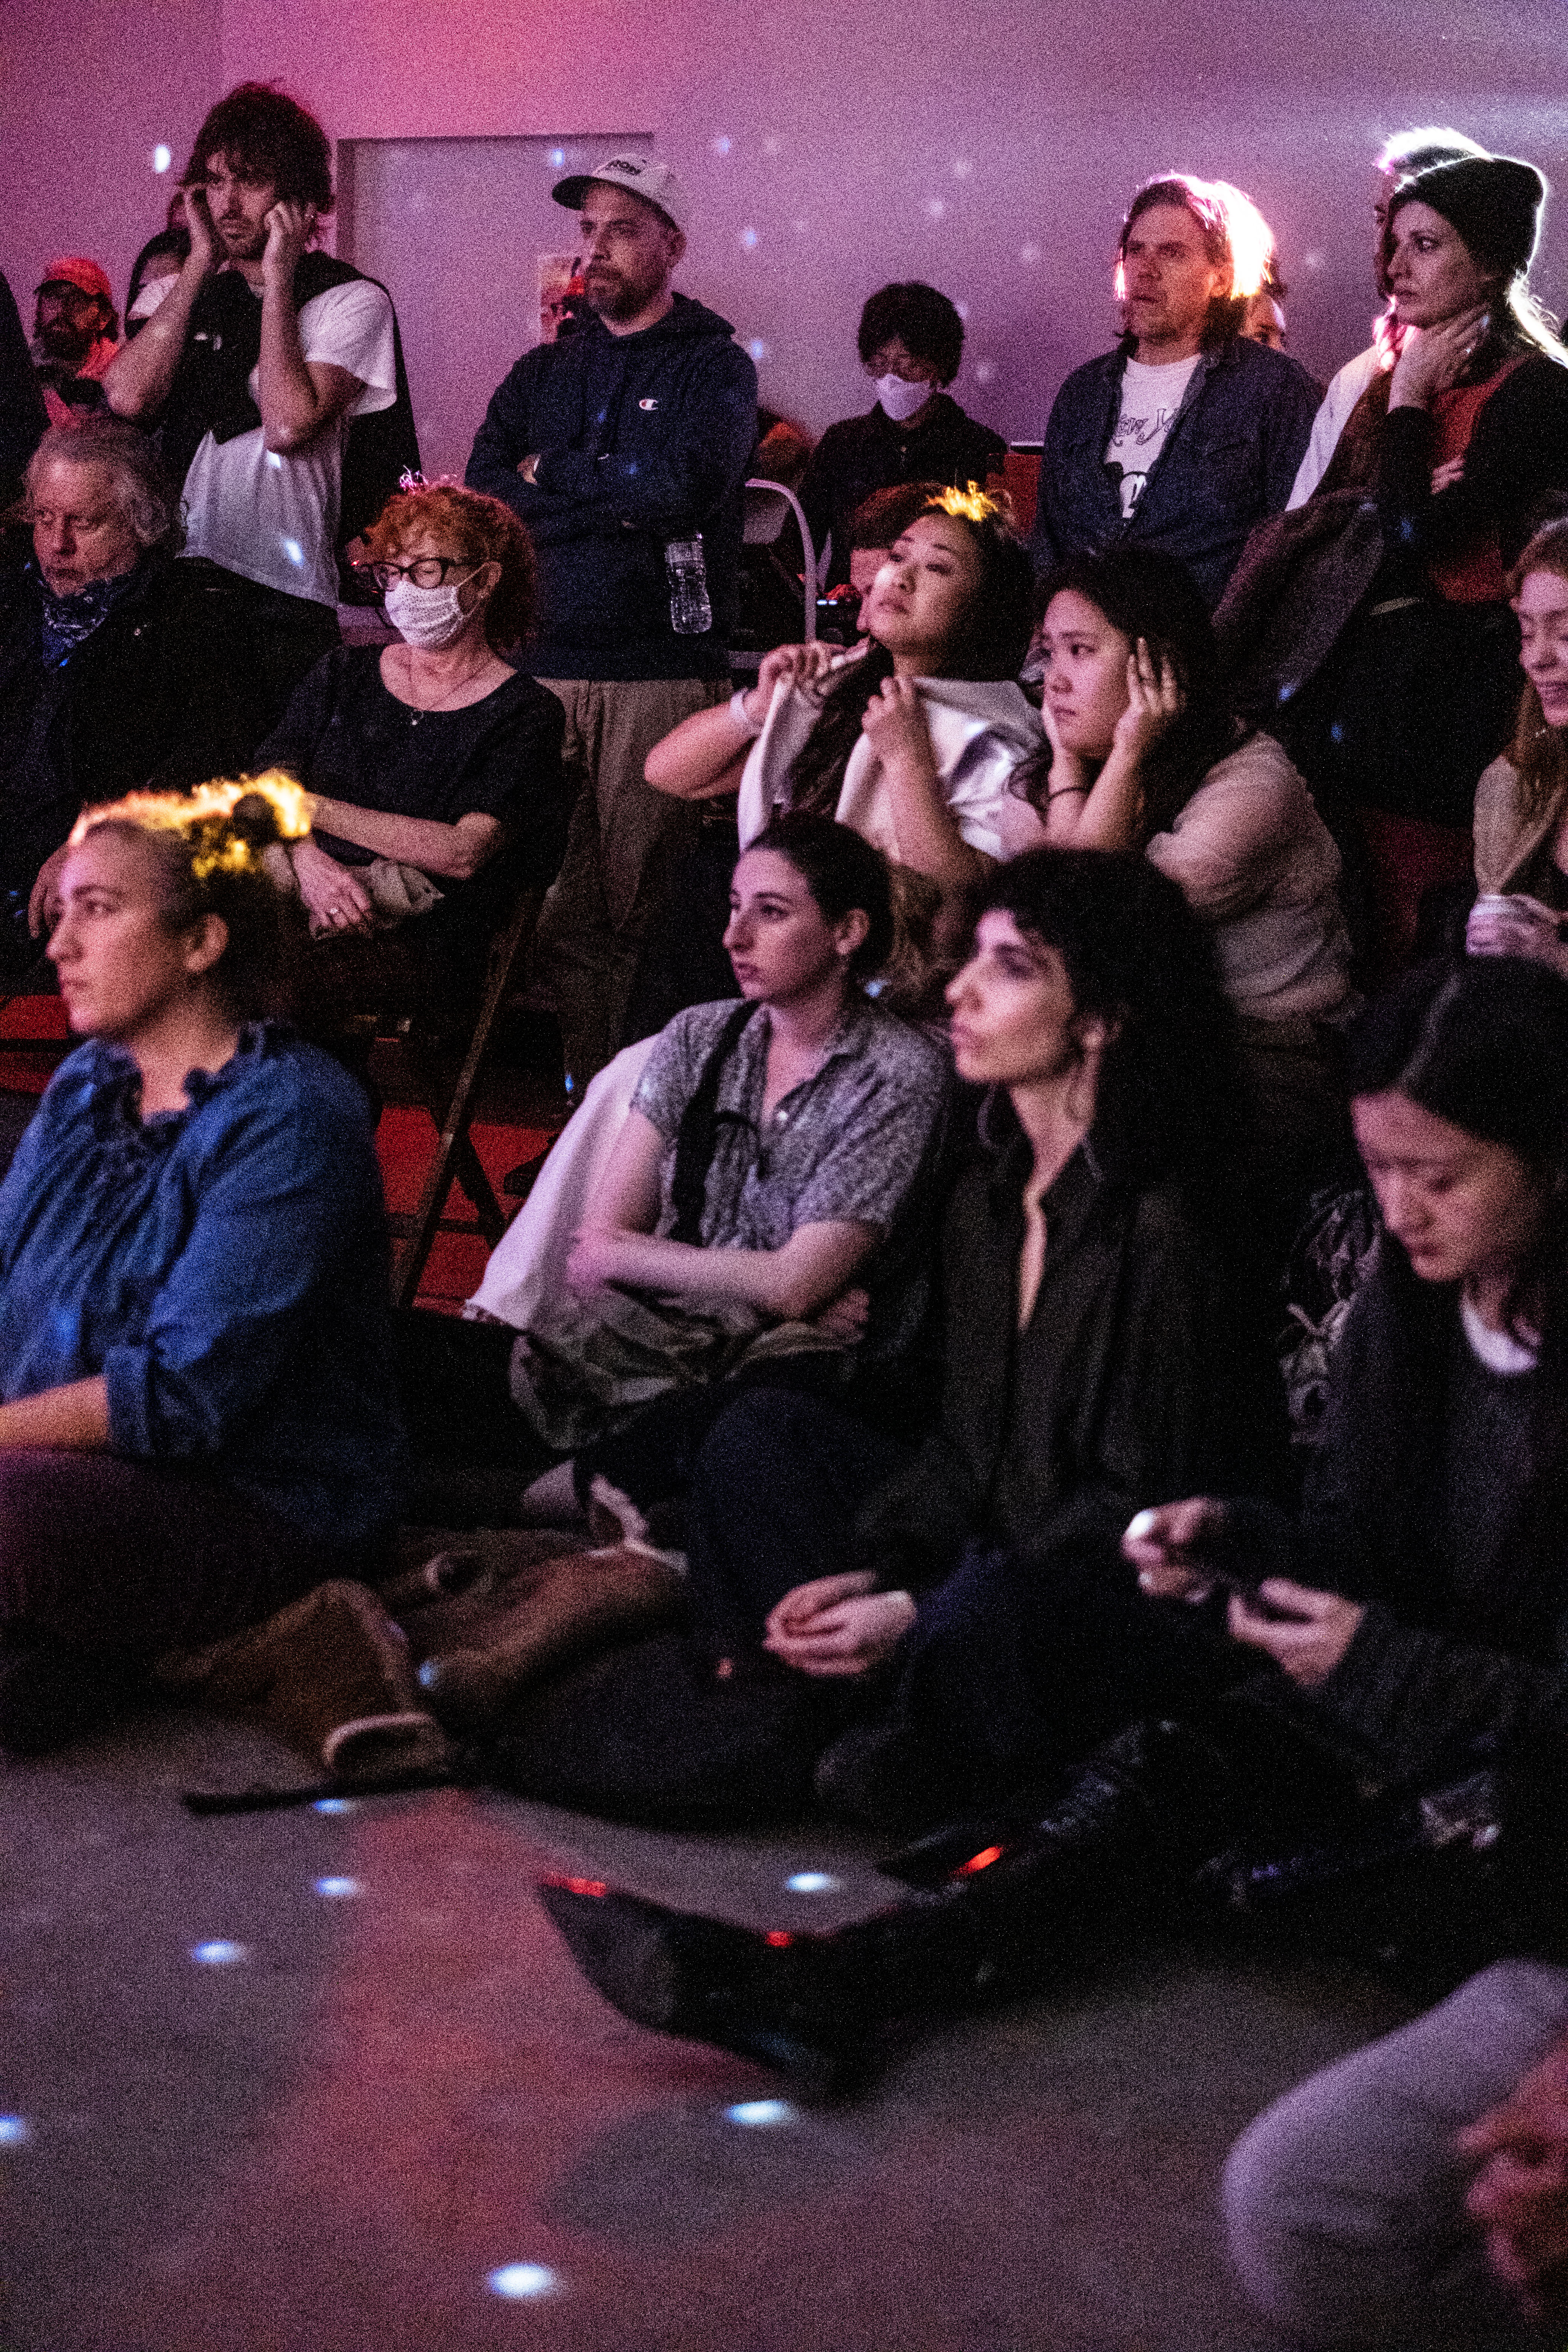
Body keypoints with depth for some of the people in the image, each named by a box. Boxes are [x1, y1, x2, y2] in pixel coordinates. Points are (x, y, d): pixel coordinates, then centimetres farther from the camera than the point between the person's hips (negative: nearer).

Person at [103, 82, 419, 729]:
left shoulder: (353, 302, 0)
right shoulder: (194, 293, 17)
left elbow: (288, 423, -15)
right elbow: (127, 397, -2)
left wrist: (278, 280, -7)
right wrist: (201, 263, 2)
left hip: (282, 601, -5)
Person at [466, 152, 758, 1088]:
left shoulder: (713, 366, 6)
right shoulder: (545, 371, 19)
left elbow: (681, 482, -14)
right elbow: (484, 493, 5)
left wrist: (551, 474, -2)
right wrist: (617, 499, -6)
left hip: (664, 669, -4)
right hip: (544, 665, 4)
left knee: (647, 907, -7)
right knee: (561, 912, -1)